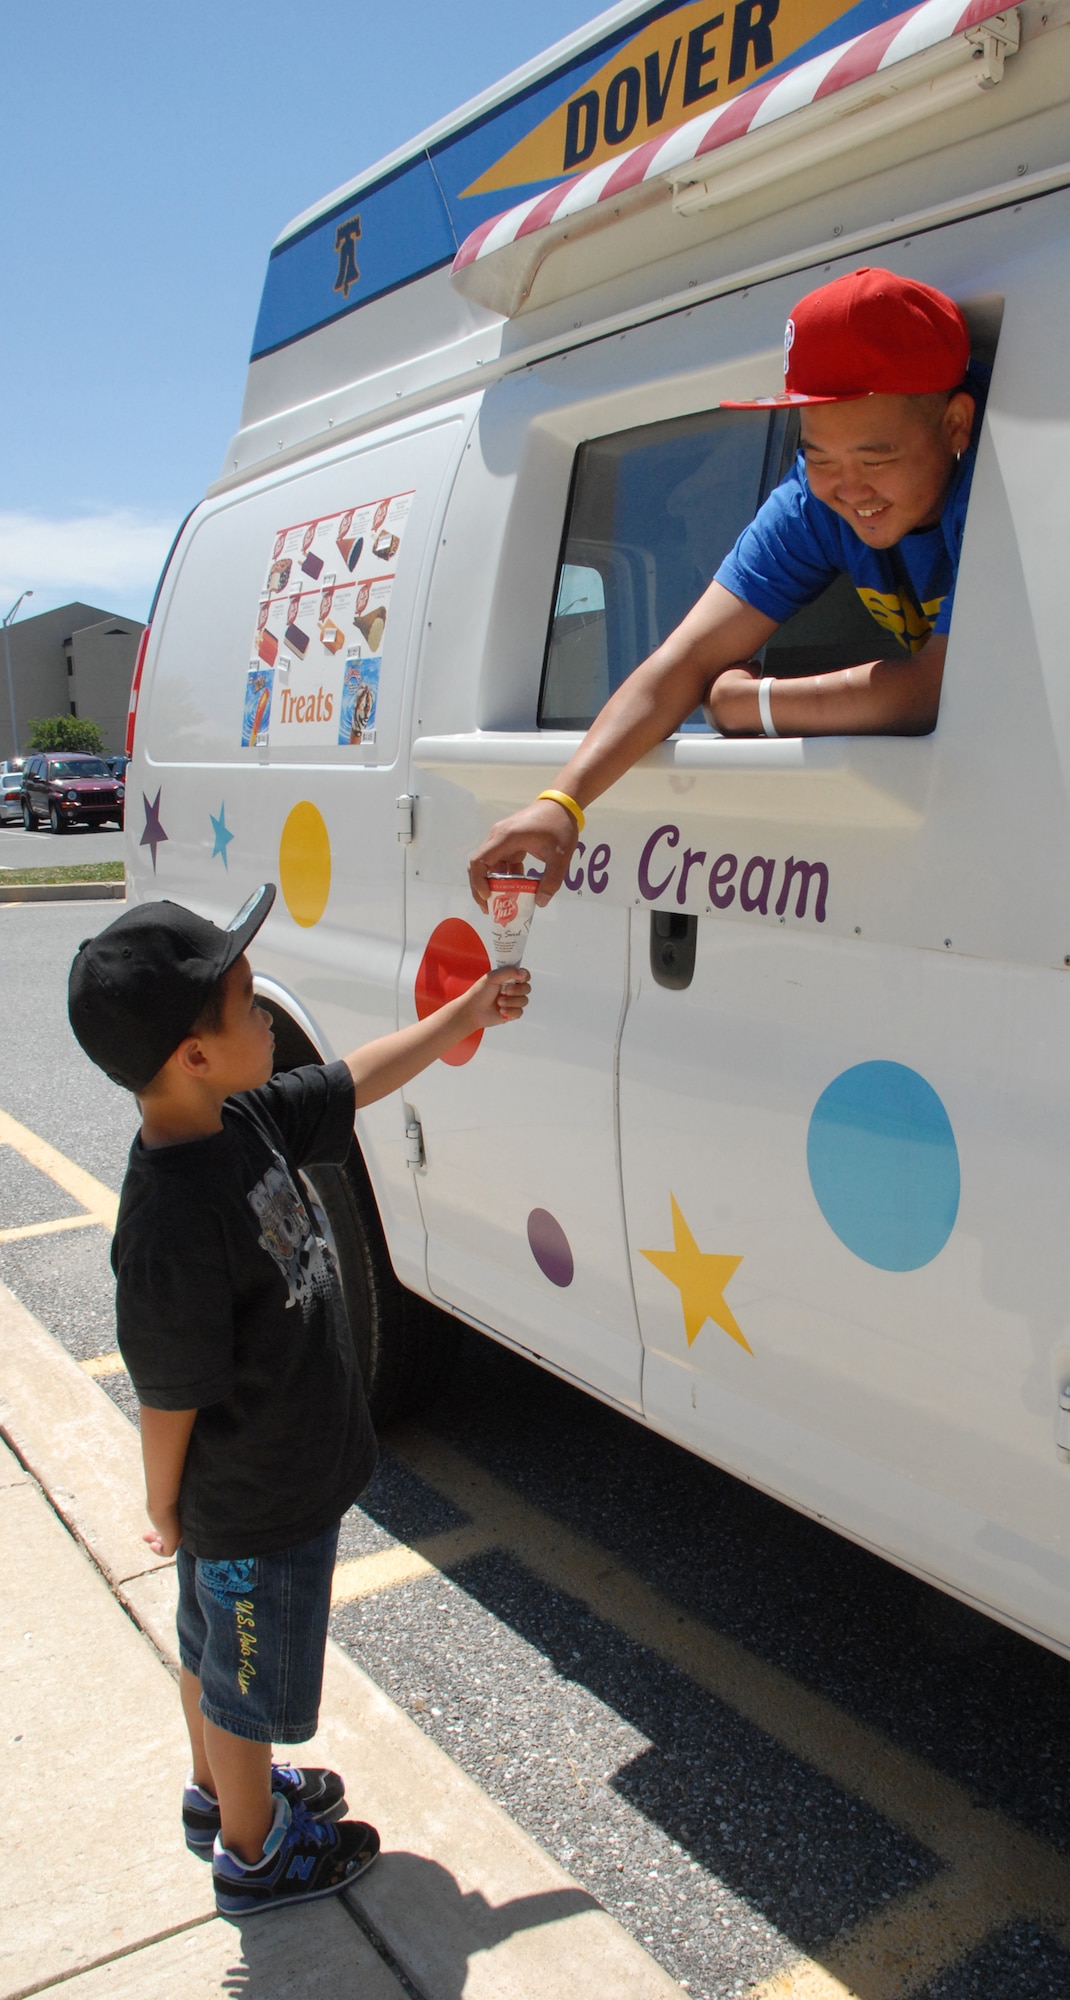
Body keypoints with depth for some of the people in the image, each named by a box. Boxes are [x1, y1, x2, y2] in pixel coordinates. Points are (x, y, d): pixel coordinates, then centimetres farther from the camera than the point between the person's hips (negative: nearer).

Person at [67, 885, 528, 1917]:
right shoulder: (175, 1222, -38)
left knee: (215, 1652, 31)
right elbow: (169, 1397, -26)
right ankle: (253, 1854, 45)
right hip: (255, 1511, -8)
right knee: (248, 1685, 19)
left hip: (280, 1478, 8)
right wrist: (166, 1511, -10)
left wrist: (467, 1012, 6)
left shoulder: (242, 1117, -12)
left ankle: (219, 1790, 56)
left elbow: (357, 1080, 4)